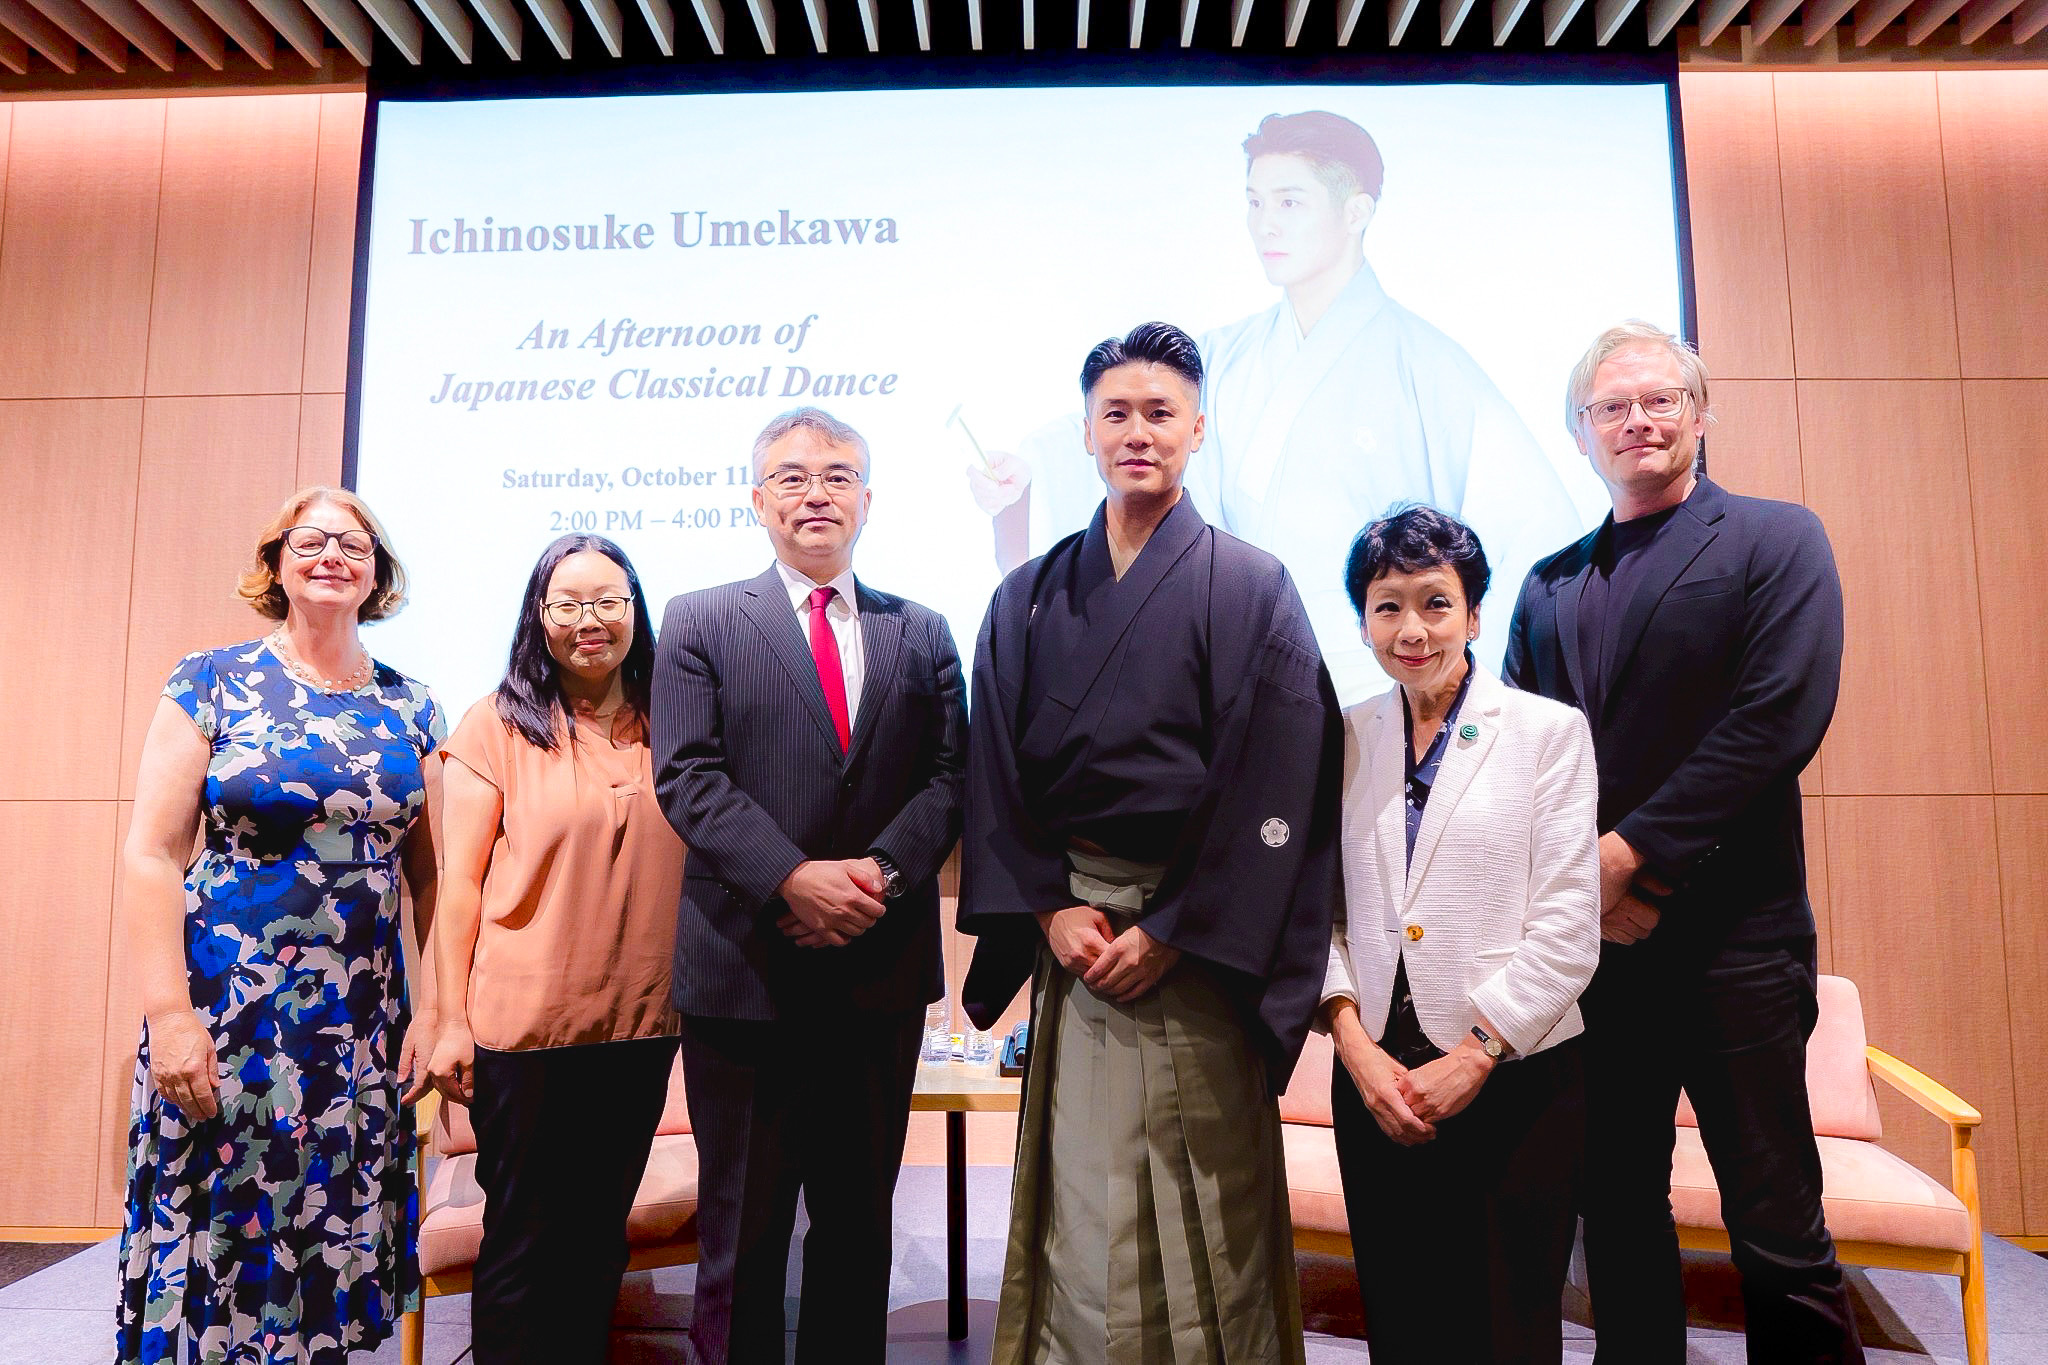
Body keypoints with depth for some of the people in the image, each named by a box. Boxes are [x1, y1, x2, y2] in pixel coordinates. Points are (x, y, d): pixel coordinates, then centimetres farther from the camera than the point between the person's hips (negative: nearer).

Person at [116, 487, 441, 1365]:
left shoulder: (410, 709, 6)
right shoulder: (210, 683, -1)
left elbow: (428, 871, 7)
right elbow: (152, 853, -6)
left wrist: (430, 1009, 2)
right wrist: (169, 1014, -13)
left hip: (365, 1027, 3)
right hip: (226, 1010, -2)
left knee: (335, 1247, 10)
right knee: (216, 1237, 5)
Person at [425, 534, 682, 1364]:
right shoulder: (497, 726, -3)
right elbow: (460, 881, -4)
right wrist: (453, 1022, -7)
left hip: (641, 1024, 4)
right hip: (524, 1024, -3)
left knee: (600, 1236, 17)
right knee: (522, 1243, 9)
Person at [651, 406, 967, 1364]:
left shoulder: (922, 634, 10)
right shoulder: (700, 622, 3)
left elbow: (948, 777, 3)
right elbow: (687, 776, -8)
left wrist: (884, 870, -15)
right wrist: (792, 878, -20)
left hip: (884, 970, 3)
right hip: (747, 971, -2)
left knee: (860, 1222, 16)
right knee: (742, 1228, 11)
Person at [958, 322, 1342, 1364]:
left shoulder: (1251, 589, -1)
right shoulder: (1028, 599, 10)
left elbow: (1275, 786, -8)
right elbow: (995, 776, 7)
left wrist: (1172, 931, -12)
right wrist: (1051, 910, -6)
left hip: (1197, 942, -3)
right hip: (1072, 934, 3)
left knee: (1206, 1193, 4)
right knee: (1079, 1195, 8)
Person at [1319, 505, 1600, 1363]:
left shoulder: (1549, 731, -1)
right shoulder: (1345, 739, 7)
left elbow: (1567, 926, -6)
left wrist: (1475, 1055, -11)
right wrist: (1354, 1043, -6)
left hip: (1517, 1085, -2)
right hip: (1377, 1081, 3)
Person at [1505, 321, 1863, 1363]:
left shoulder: (1777, 541, 2)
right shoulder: (1549, 585, 15)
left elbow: (1778, 722, -11)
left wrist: (1632, 854, -16)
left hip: (1729, 936, -4)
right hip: (1590, 944, 4)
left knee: (1779, 1237, 3)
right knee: (1618, 1220, 13)